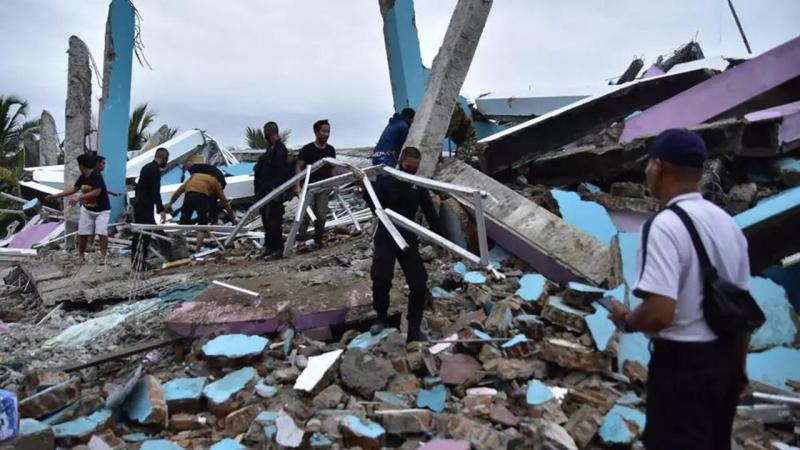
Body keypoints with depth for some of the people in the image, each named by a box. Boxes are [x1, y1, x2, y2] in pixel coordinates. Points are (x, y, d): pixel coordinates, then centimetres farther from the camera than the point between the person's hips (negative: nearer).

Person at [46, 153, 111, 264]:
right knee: (82, 233, 7)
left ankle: (103, 255, -12)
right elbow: (73, 189, 12)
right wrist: (56, 196, 13)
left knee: (102, 232, -19)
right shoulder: (82, 177, 1)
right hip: (87, 209, 7)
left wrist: (79, 197, -28)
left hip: (102, 210, -7)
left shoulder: (97, 176, -22)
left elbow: (96, 192, -30)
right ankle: (80, 254, 23)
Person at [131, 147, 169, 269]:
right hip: (145, 206, -10)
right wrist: (160, 209, -23)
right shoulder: (155, 170, -14)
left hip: (138, 203, 10)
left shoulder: (146, 167, 16)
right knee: (145, 233, -10)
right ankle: (139, 263, -11)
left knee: (139, 233, 15)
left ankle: (135, 259, 23)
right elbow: (155, 191, -21)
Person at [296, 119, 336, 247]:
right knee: (306, 214, -13)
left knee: (321, 215, 1)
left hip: (324, 187, 3)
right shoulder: (307, 149, -5)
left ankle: (318, 239, 11)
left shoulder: (331, 150, 8)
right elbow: (299, 168, -4)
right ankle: (301, 238, -2)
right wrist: (297, 186, -14)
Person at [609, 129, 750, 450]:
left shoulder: (666, 224, -21)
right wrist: (739, 365, 24)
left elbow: (659, 313, -30)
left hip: (682, 361, -8)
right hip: (725, 358, 8)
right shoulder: (727, 222, 4)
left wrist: (625, 320, -8)